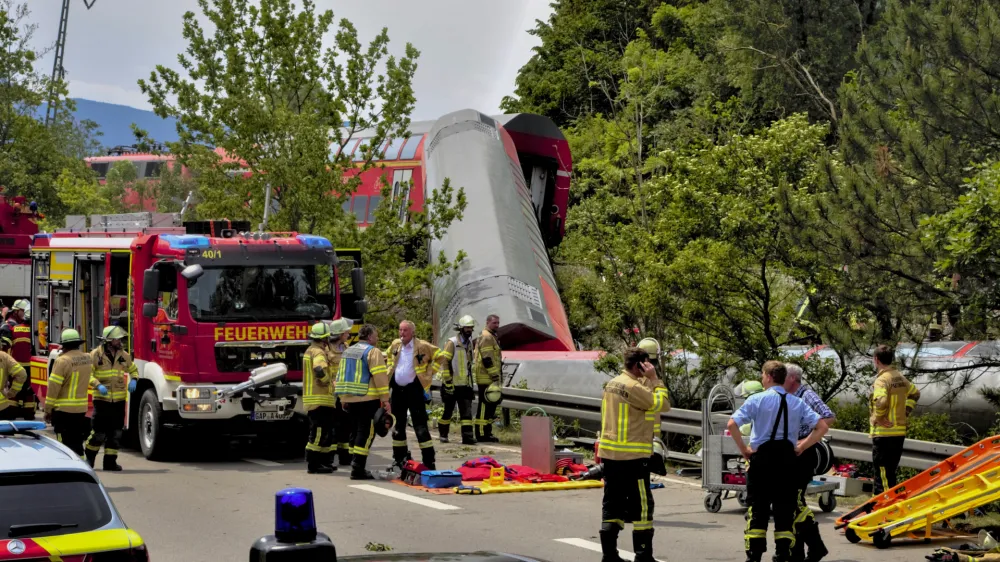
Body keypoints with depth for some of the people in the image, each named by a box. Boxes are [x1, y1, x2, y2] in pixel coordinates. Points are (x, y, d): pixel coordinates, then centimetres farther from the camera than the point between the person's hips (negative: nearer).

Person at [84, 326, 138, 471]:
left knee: (115, 432, 5)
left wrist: (133, 380, 2)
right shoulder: (96, 355, -6)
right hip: (102, 399, -5)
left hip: (119, 400, 5)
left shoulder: (123, 355, 8)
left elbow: (133, 369, 22)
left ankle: (110, 461, 13)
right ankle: (89, 458, 15)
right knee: (99, 432, -5)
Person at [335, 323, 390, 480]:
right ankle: (358, 469, -12)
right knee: (366, 433, -6)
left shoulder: (348, 351, 18)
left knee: (356, 432, 16)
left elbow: (341, 375, 20)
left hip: (349, 398, 8)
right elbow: (380, 377, -15)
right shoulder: (372, 352, -8)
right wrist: (385, 399, -14)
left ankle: (355, 466, 19)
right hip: (367, 399, -8)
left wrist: (343, 398, 23)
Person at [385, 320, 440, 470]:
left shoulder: (423, 346, -10)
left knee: (420, 425, -8)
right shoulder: (395, 344, 5)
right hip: (397, 389, 5)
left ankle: (428, 461, -6)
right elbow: (388, 356, 27)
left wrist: (429, 372, -4)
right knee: (398, 424, 12)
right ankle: (399, 457, 23)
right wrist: (390, 368, 13)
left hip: (414, 389, -5)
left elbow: (440, 356, 1)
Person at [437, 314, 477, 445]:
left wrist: (470, 382, 24)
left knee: (467, 411, -3)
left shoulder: (469, 343, 13)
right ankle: (443, 434, 20)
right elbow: (444, 362, -15)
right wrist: (447, 382, -19)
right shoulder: (452, 343, -11)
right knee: (448, 411, 6)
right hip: (452, 384, -6)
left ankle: (467, 436, -8)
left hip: (465, 385, 6)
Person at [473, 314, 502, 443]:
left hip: (488, 379, 11)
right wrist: (495, 376, -21)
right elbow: (487, 359, -21)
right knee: (485, 405, -9)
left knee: (491, 404, 14)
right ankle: (481, 434, -8)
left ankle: (486, 432, 19)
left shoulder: (490, 337, 22)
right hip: (486, 379, -11)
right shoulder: (487, 337, -13)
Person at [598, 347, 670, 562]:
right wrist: (654, 379, -9)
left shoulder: (612, 385, 13)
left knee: (613, 504, 11)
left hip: (610, 455, 9)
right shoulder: (633, 387, -15)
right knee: (641, 505, -3)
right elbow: (662, 404, -15)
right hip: (632, 457, -9)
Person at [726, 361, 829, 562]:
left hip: (762, 457, -3)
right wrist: (802, 446, 5)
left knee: (758, 509, 3)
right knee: (785, 510, 8)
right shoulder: (796, 403, 5)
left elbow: (732, 424, -14)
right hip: (787, 459, 3)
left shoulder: (757, 400, -6)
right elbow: (821, 427, 1)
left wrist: (744, 449, -5)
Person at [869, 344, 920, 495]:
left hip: (884, 433, -8)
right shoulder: (900, 378, 11)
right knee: (889, 471, 16)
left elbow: (881, 402, -32)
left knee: (883, 473, -4)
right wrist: (906, 412, 18)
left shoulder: (882, 380, -16)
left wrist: (877, 418, -16)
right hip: (899, 431, 8)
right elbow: (915, 394, 25)